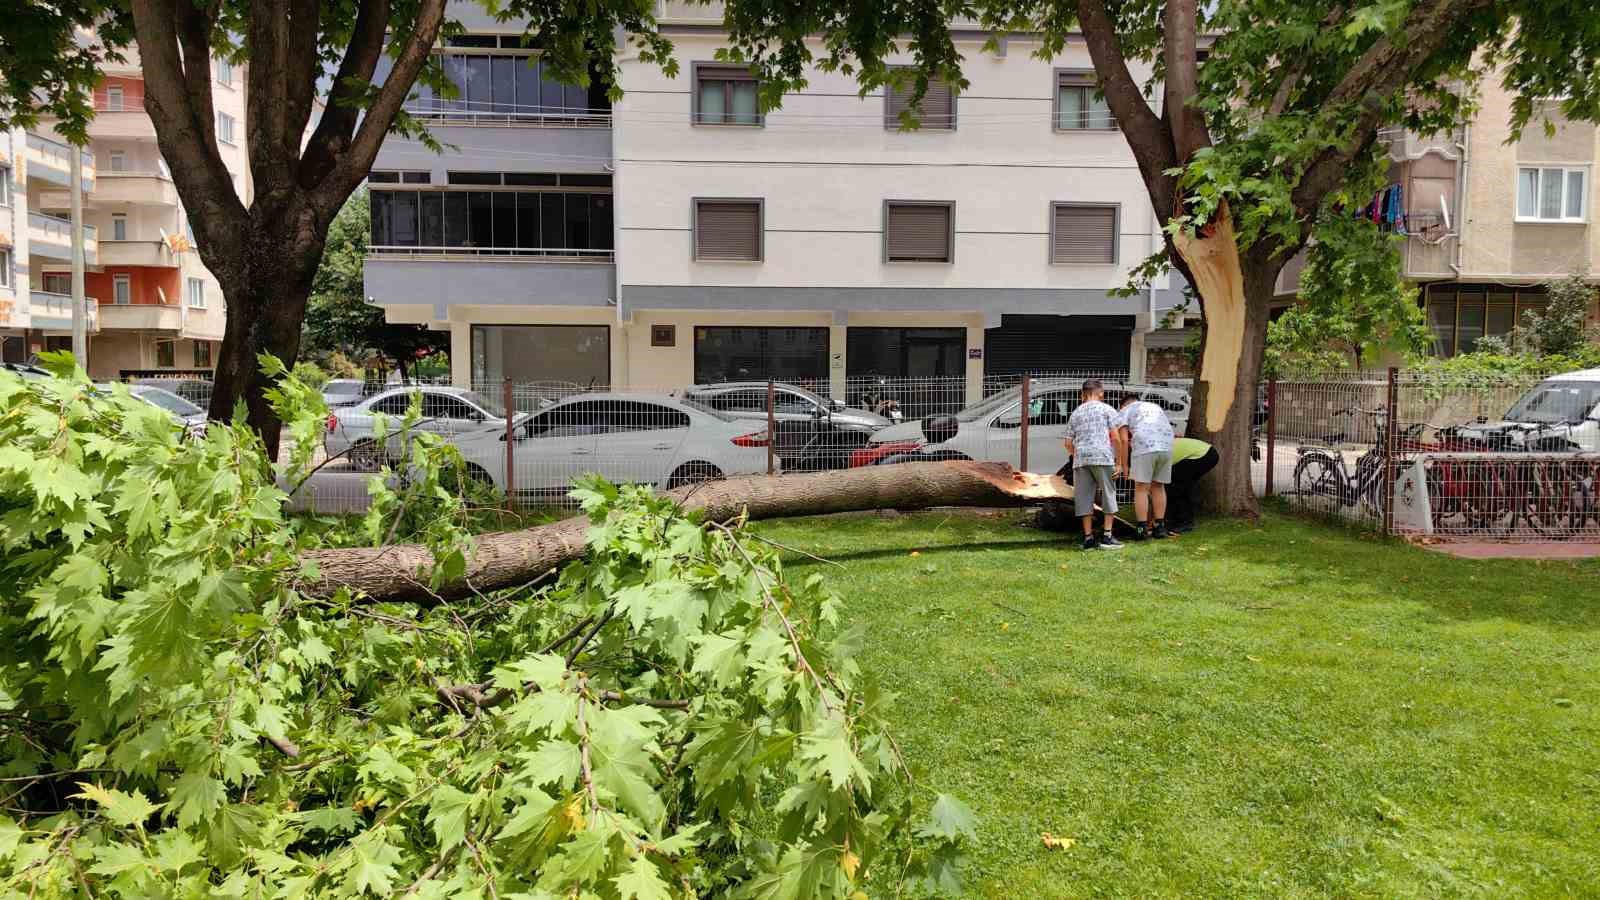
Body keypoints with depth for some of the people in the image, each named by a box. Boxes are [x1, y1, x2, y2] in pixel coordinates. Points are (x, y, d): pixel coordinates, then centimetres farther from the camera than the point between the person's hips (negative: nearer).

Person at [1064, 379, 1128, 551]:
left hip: (1080, 459, 3)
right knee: (1108, 495, 6)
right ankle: (1107, 536, 1)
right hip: (1102, 456, -3)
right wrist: (1118, 461, 3)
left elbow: (1068, 443, 15)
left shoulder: (1076, 413, 17)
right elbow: (1115, 437, -2)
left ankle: (1088, 537, 4)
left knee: (1084, 498, 5)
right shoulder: (1106, 409, 6)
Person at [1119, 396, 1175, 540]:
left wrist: (1124, 465, 8)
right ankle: (1160, 526, 16)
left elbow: (1124, 440, 5)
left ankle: (1142, 529, -3)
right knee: (1158, 487, 15)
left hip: (1144, 447, -5)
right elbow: (1169, 428, 24)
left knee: (1141, 488, 1)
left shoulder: (1126, 410, 17)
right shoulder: (1157, 407, 33)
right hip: (1167, 447, 5)